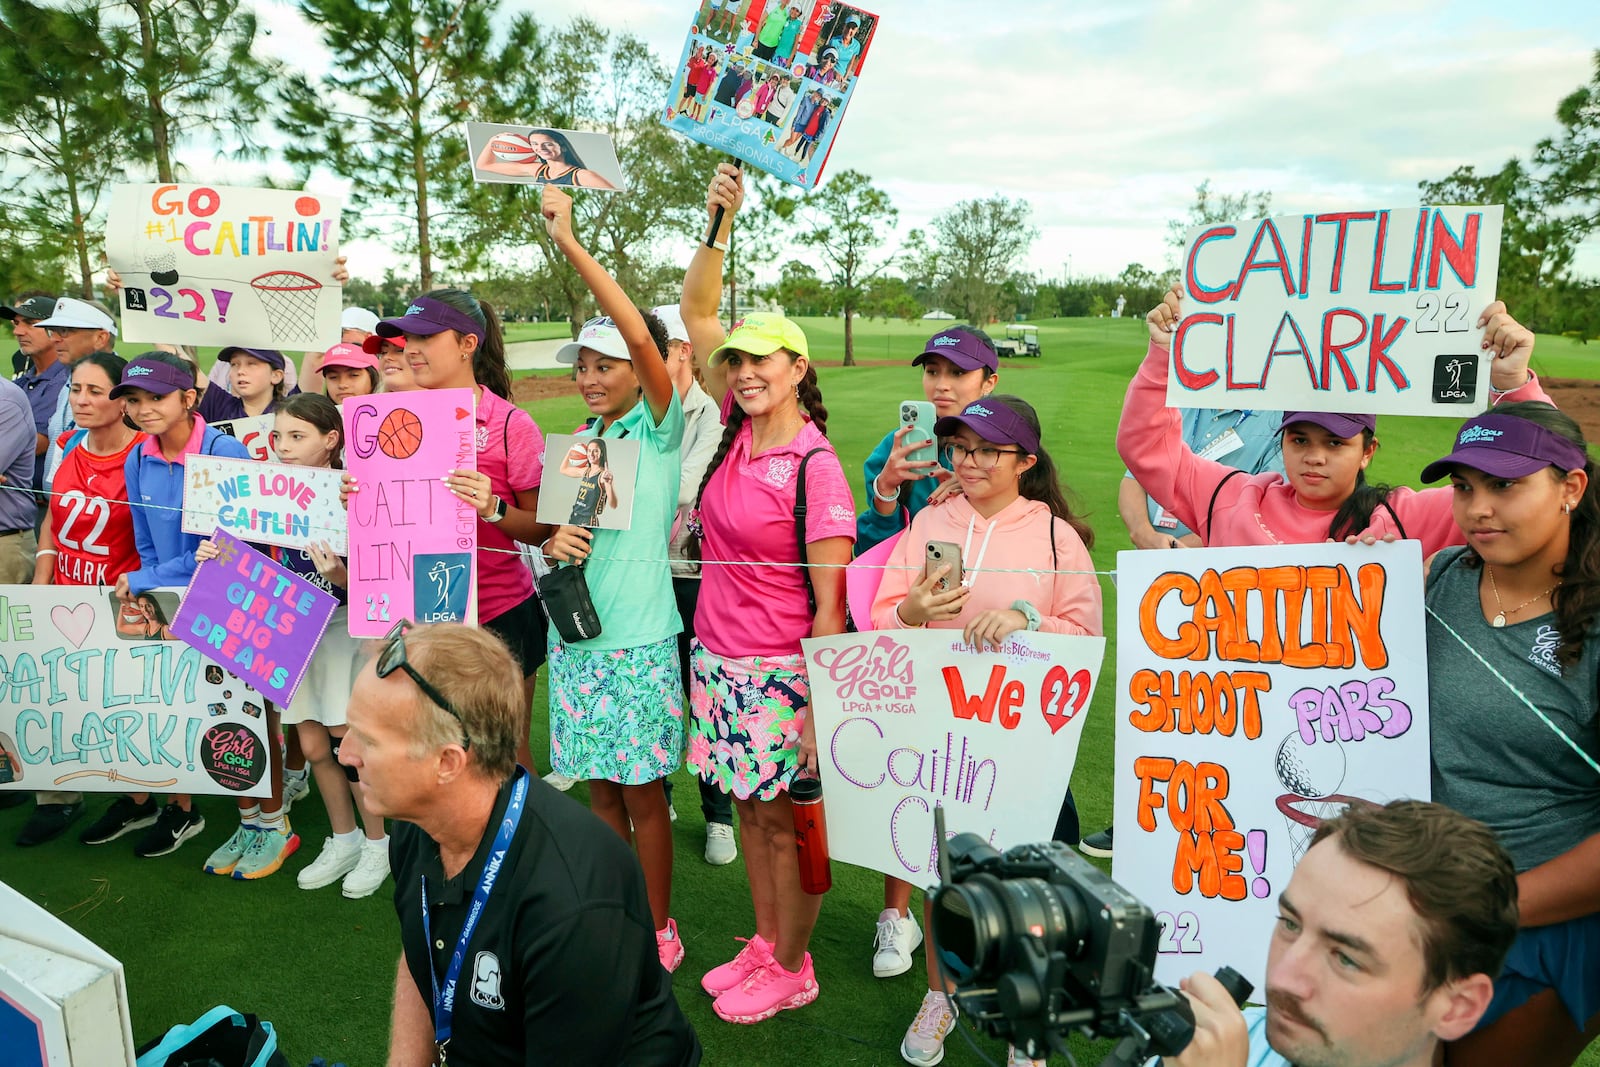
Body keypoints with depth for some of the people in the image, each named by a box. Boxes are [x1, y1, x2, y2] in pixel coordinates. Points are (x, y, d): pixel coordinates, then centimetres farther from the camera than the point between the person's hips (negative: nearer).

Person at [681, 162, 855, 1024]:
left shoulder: (815, 466, -18)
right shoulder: (737, 428, 1)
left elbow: (831, 603, -17)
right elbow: (697, 315, 3)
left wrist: (821, 712, -18)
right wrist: (719, 226, -9)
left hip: (779, 672, -7)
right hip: (716, 656, 7)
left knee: (786, 817, 9)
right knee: (747, 807, 18)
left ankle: (791, 970, 28)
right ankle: (764, 944, 37)